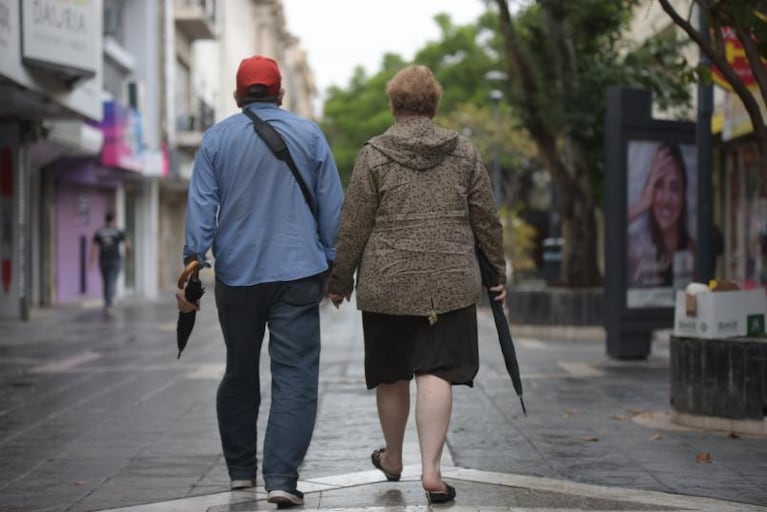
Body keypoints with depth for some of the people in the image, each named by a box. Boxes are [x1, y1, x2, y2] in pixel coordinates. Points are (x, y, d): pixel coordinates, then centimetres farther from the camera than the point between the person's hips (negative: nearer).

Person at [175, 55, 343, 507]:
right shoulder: (309, 134, 5)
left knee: (240, 372, 17)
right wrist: (334, 266, 11)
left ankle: (241, 469, 25)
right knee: (295, 376, -4)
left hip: (236, 275, 2)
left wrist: (193, 263, -5)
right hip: (298, 274, -2)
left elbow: (201, 206, -2)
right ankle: (281, 478, -15)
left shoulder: (216, 139, 5)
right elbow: (333, 207, 5)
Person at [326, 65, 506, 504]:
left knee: (392, 375, 13)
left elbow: (353, 227, -1)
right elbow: (487, 221, 9)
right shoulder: (464, 153, 5)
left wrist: (340, 279, 8)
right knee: (436, 373, -2)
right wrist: (497, 272, 20)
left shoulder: (374, 155, -2)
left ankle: (393, 459, 30)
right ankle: (431, 469, -12)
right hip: (450, 283, 1)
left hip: (388, 284, -1)